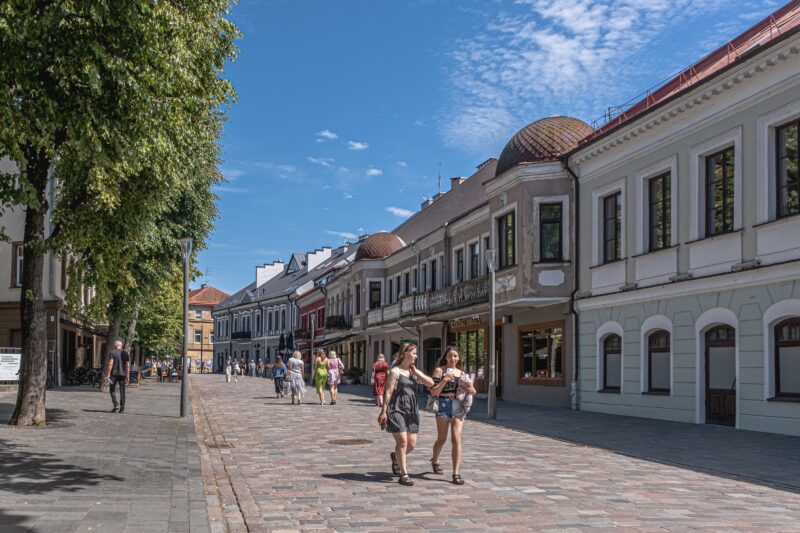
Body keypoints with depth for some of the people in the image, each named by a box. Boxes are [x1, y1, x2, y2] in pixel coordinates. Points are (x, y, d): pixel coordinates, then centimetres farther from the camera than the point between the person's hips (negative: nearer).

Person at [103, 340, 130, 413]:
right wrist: (127, 376, 2)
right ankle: (122, 408, 3)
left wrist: (107, 374, -11)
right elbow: (127, 365, 2)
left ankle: (116, 405, -8)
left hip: (114, 374, -3)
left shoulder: (112, 352, -3)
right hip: (123, 374, 3)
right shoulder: (126, 353, 7)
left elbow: (110, 363, -11)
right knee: (122, 391, 5)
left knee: (113, 390, 8)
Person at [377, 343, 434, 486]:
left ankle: (396, 457, 37)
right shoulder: (395, 371, -5)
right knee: (402, 441, -11)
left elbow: (430, 383, 3)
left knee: (412, 444, 6)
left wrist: (415, 372, -3)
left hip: (411, 410, 6)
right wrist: (383, 411, -13)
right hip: (397, 409, -6)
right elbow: (388, 392, -8)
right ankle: (403, 475, -3)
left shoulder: (415, 371, 14)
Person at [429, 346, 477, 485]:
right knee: (442, 439, 12)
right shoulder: (439, 370, 0)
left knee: (456, 440, -7)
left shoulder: (461, 373, 12)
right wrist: (444, 380, -19)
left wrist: (470, 389, -10)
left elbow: (472, 391, 13)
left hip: (458, 407, 2)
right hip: (443, 405, -2)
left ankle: (456, 473, -5)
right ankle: (435, 460, 42)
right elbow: (434, 392, -6)